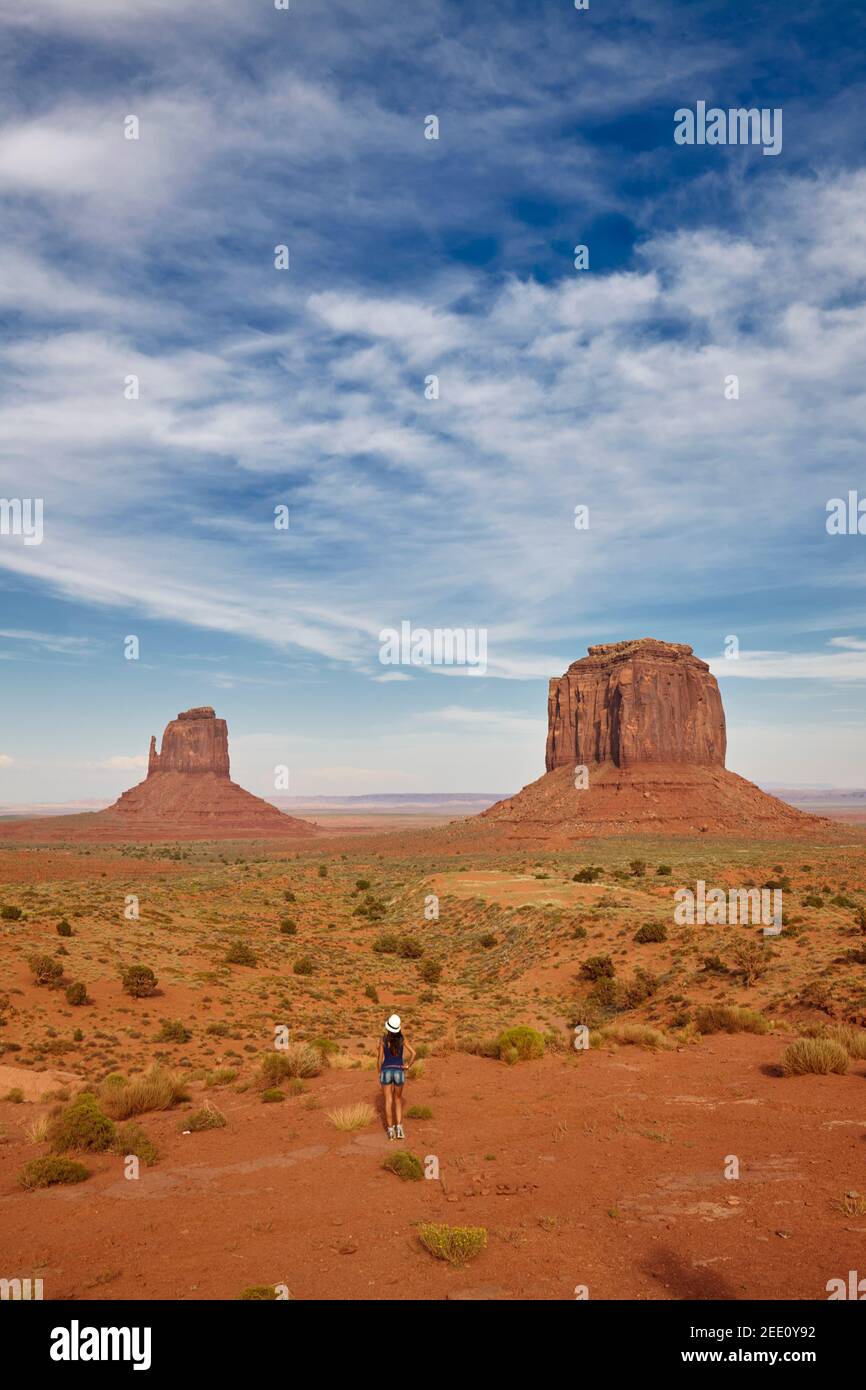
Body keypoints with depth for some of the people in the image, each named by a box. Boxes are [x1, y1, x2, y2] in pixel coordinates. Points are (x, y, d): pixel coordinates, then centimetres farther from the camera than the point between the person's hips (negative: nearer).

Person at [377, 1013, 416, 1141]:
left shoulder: (383, 1040, -7)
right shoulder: (402, 1039, -4)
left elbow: (380, 1059, -4)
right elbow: (413, 1053, -12)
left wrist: (379, 1076, 6)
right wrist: (408, 1066, 1)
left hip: (386, 1072, -1)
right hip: (399, 1072, 1)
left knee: (388, 1102, 9)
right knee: (398, 1100, 17)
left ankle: (391, 1131, 10)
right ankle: (399, 1128, 7)